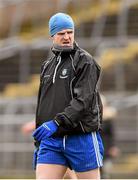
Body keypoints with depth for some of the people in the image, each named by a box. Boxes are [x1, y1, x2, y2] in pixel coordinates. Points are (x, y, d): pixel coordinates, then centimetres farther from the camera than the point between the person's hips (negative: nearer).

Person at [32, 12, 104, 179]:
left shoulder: (85, 61, -3)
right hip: (50, 139, 5)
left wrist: (57, 122, -26)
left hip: (82, 137, -5)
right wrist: (38, 143, 21)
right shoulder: (47, 65, 17)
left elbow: (83, 100, -15)